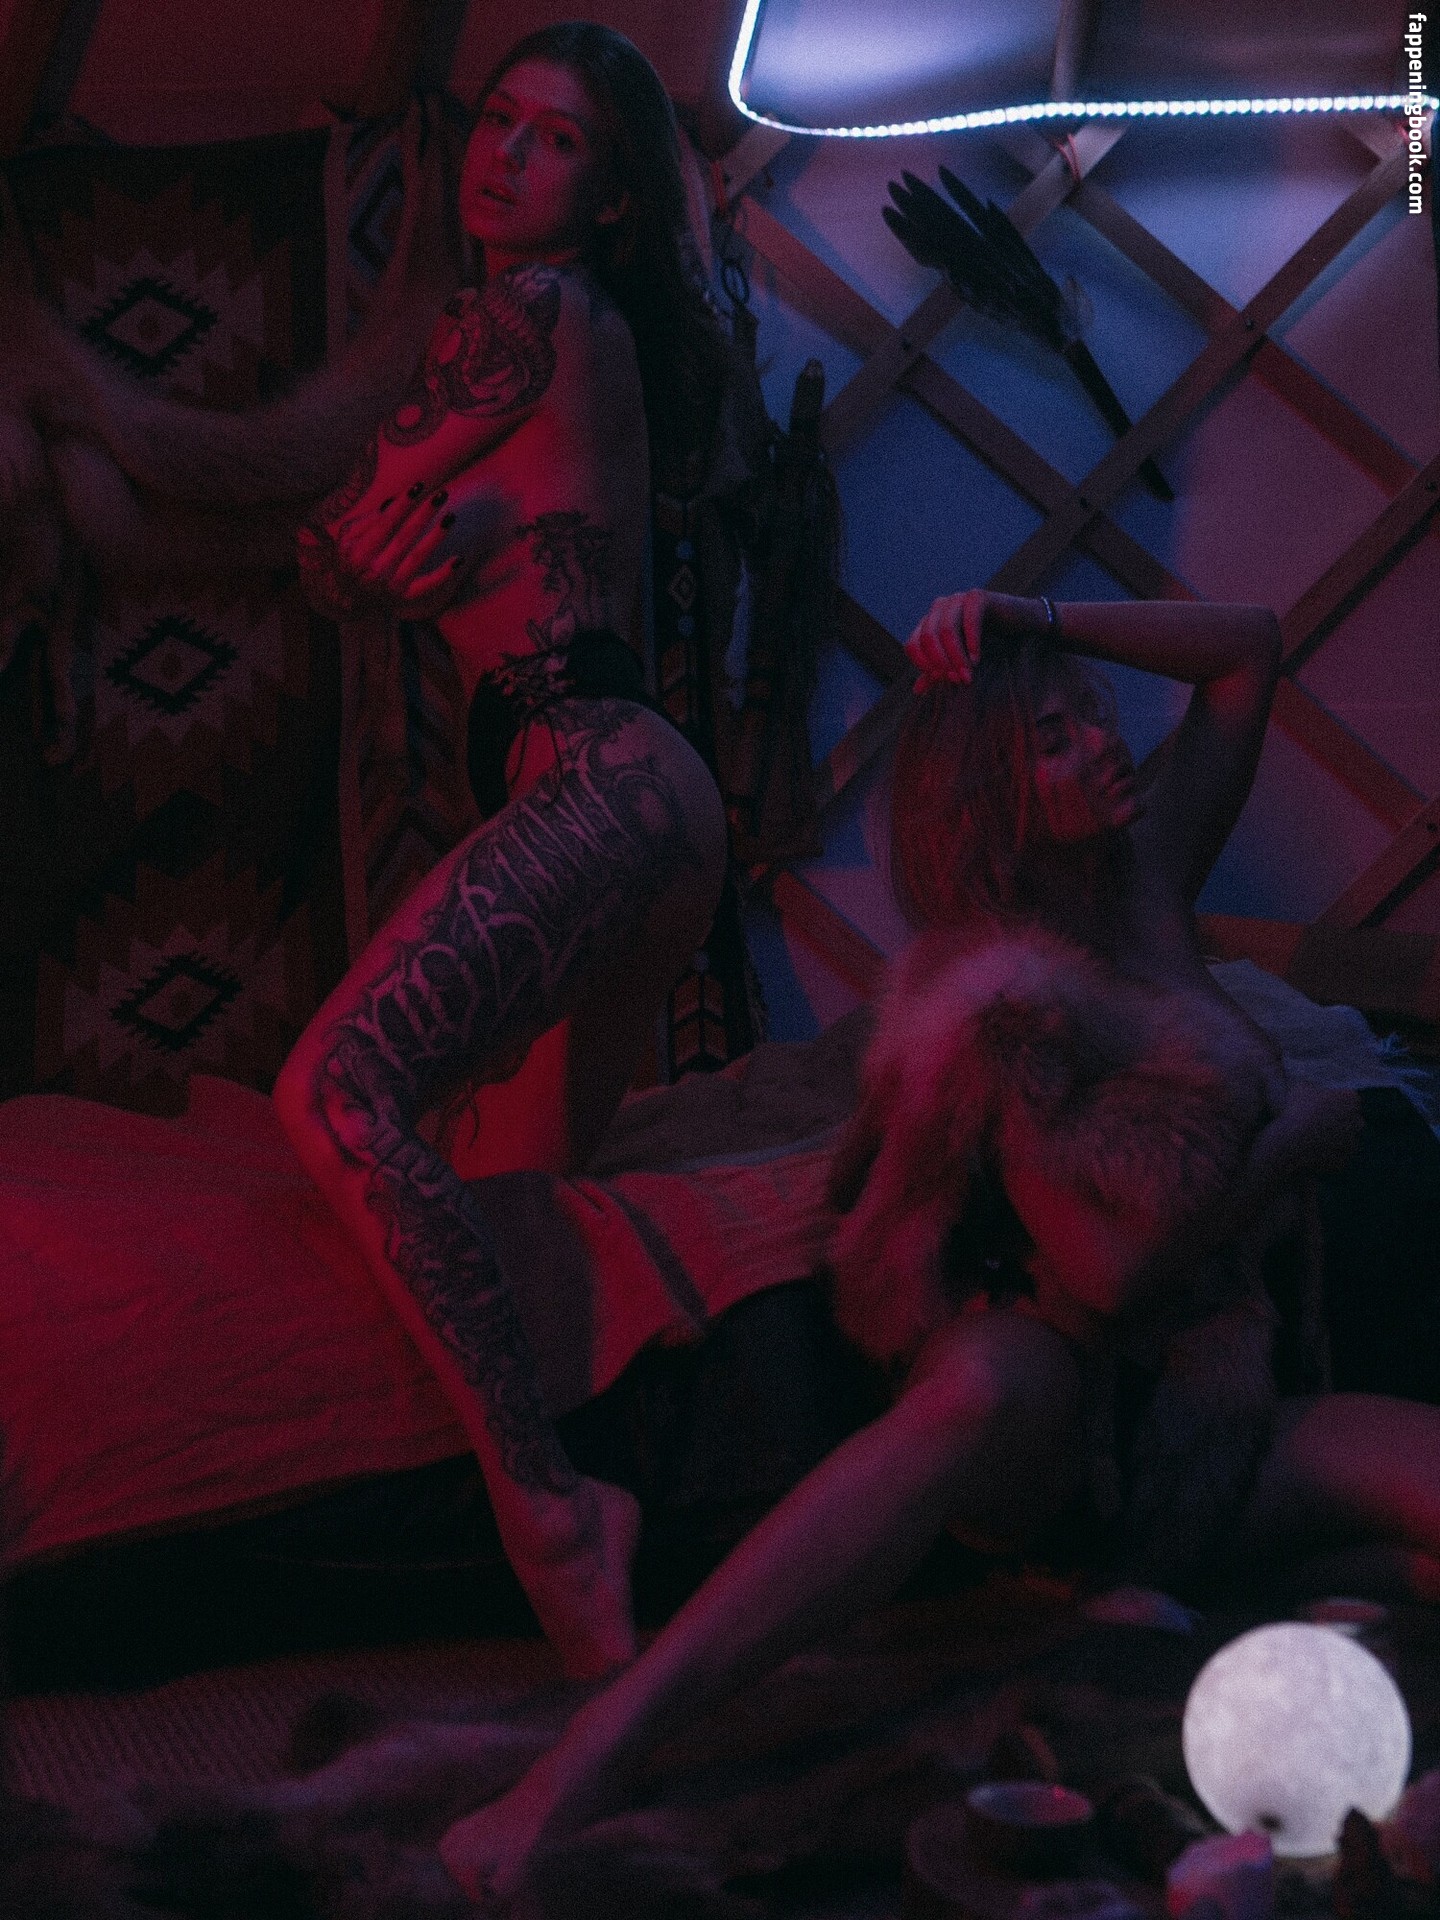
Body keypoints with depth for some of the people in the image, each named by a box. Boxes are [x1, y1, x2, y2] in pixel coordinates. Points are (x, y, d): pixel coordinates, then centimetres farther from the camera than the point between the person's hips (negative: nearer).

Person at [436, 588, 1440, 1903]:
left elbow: (1251, 648, 15)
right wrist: (1299, 1136, -7)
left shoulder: (1151, 882, 11)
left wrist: (1043, 622, 1)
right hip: (1047, 1423, -6)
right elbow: (1112, 1270, -21)